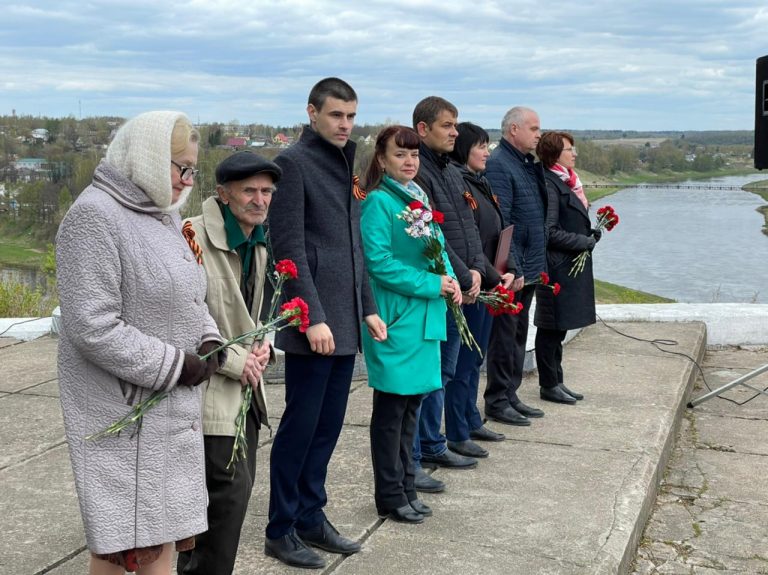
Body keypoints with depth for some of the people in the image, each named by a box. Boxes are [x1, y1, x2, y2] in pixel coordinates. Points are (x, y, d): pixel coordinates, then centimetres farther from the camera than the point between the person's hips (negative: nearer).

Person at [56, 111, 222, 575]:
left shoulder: (163, 215, 12)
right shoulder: (95, 215, -15)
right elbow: (92, 328, -22)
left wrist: (208, 340, -1)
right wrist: (175, 365, -18)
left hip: (173, 410, 8)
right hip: (124, 411, -8)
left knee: (163, 536, 15)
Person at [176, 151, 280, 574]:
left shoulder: (257, 243, 10)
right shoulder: (194, 237, -18)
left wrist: (261, 345, 2)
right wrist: (235, 360, -16)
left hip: (244, 385, 9)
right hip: (209, 388, -8)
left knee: (237, 487, 13)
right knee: (230, 488, -9)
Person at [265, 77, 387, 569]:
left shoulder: (345, 164, 16)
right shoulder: (294, 162, -8)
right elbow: (290, 248, -14)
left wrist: (367, 308, 15)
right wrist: (313, 317, -18)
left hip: (346, 321, 8)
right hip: (314, 323, -8)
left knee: (329, 426, 12)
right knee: (300, 426, 1)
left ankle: (310, 517, 24)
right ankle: (281, 530, 14)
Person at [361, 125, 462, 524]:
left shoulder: (420, 198, 14)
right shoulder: (379, 202, -11)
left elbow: (437, 248, 20)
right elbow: (379, 261, -18)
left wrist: (450, 280, 0)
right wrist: (431, 284, -17)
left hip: (424, 315, 8)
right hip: (395, 316, -8)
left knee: (411, 403, 14)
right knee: (392, 407, 0)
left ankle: (405, 487, 25)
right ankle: (390, 496, 11)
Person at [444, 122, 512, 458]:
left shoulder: (480, 184, 15)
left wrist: (505, 273, 5)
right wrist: (495, 278, -15)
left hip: (489, 285, 10)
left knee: (475, 358, 18)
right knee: (464, 360, -1)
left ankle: (472, 422, 29)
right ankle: (457, 435, 8)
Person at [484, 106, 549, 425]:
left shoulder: (528, 163, 14)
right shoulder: (499, 164, -15)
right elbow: (500, 222, -20)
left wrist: (536, 264, 14)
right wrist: (512, 268, -22)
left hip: (529, 267, 9)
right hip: (512, 268, -9)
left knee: (518, 334, 15)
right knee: (504, 336, -1)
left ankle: (511, 395, 25)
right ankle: (497, 401, 9)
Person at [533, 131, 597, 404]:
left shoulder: (567, 182, 14)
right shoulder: (550, 185, -16)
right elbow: (551, 233, -20)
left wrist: (592, 232, 3)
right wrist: (587, 241, -13)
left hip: (572, 266, 9)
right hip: (558, 266, -9)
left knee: (558, 328, 15)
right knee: (552, 327, 1)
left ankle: (555, 381, 23)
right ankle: (549, 384, 11)